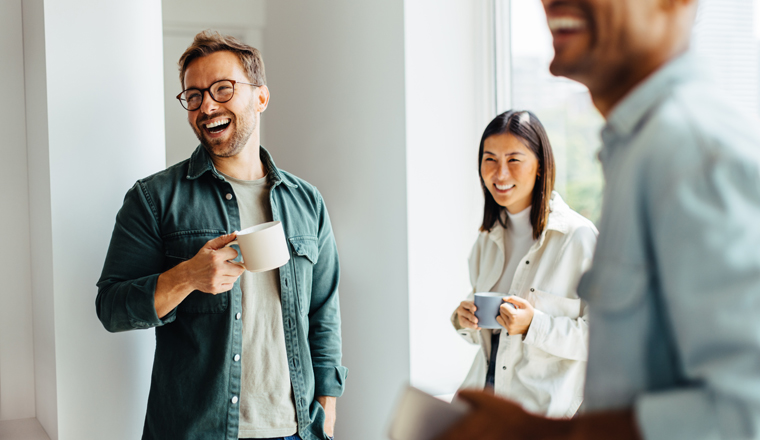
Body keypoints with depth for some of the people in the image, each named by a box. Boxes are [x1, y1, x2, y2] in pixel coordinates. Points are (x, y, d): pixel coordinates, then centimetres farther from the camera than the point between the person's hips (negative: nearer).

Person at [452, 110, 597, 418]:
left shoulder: (578, 236, -7)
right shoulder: (488, 237, 13)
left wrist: (534, 325, -20)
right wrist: (464, 320, 1)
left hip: (545, 406, -5)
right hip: (483, 394, 6)